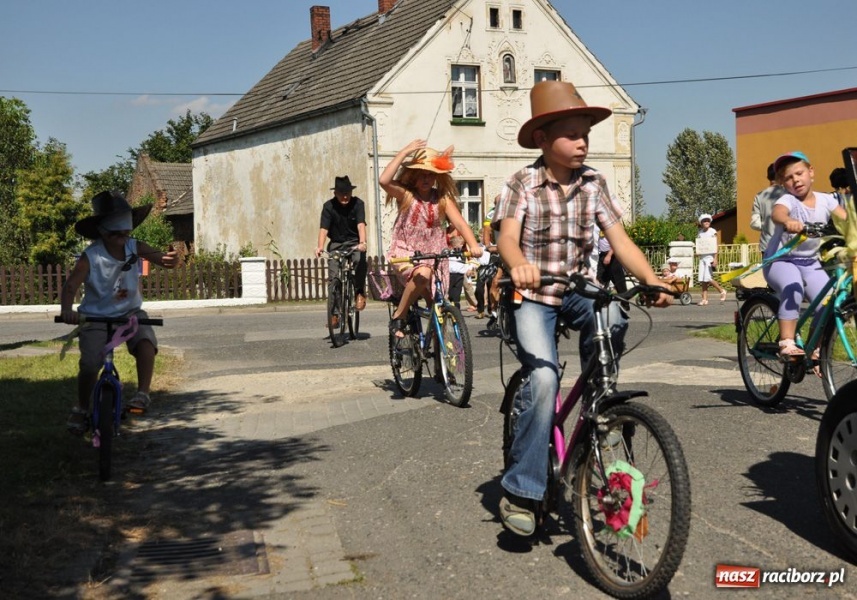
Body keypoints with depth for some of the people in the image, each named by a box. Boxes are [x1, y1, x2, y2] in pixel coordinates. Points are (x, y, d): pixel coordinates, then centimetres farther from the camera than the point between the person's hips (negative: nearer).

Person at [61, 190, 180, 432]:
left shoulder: (136, 248, -7)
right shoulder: (91, 257, -16)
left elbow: (162, 259, -17)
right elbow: (71, 286, -21)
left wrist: (171, 258, -43)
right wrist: (67, 309, -42)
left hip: (130, 312, 2)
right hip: (96, 316, -2)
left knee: (146, 341, -30)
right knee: (89, 365, -15)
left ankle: (143, 394, -19)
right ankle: (81, 409, 12)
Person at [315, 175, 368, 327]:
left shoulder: (358, 204, -11)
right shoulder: (329, 206, -10)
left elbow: (361, 224, -24)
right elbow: (324, 228, -20)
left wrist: (362, 243, -42)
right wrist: (320, 247, -37)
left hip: (354, 242, -1)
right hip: (336, 244, 1)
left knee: (360, 259, -33)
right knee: (333, 277, -11)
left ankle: (359, 292, -11)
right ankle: (334, 312, 1)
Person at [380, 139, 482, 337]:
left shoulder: (443, 198, 3)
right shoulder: (405, 194, -3)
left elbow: (460, 223, -9)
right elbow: (384, 180, -23)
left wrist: (473, 245, -27)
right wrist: (404, 152, -21)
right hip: (406, 253, -3)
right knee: (422, 274, -36)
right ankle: (398, 316, -17)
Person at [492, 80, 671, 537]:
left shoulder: (594, 183, 2)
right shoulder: (522, 183, -8)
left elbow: (619, 239, -4)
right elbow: (507, 236, -24)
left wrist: (651, 279, -20)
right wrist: (518, 264, -47)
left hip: (576, 289, 4)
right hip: (531, 294, -3)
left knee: (612, 318, -30)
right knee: (543, 378, -24)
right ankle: (521, 491, -12)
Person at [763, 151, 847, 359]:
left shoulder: (825, 200, -2)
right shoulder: (788, 200, -16)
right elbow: (777, 213, -40)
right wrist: (788, 221, -63)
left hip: (810, 262, 5)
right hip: (780, 260, -5)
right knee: (793, 288, -35)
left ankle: (815, 350, 8)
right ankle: (787, 343, -33)